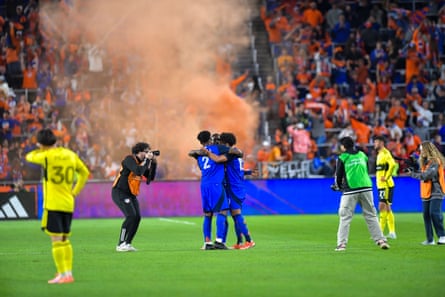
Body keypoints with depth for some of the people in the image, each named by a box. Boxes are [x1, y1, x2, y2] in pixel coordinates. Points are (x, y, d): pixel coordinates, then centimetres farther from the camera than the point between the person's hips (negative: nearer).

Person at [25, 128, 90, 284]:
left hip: (52, 205, -6)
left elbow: (29, 157, 7)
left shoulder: (47, 156, -11)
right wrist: (75, 191, 20)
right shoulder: (71, 155, 8)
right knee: (65, 240, 15)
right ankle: (68, 273, 15)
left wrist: (39, 150, 24)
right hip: (68, 204, 7)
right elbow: (85, 173, 19)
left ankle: (63, 274, -8)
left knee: (56, 240, -5)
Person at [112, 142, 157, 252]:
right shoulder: (129, 159, -14)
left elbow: (150, 177, 9)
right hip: (120, 192, -9)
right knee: (131, 216, -19)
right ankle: (121, 245, -16)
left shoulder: (141, 162, 11)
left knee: (137, 217, -1)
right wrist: (146, 160, -21)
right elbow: (138, 171, -31)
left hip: (131, 194, 9)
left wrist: (153, 163, 0)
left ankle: (127, 244, 6)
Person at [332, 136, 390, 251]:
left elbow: (339, 175, 5)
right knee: (371, 215, 9)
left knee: (345, 217, 0)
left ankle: (342, 243, -7)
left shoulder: (342, 158, 3)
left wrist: (338, 186, 26)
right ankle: (380, 240, 5)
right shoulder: (362, 155, 15)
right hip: (366, 188, 3)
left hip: (350, 190, -3)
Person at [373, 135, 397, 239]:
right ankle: (392, 232, 14)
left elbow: (393, 165, -28)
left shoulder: (385, 153, -13)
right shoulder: (380, 154, 18)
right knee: (387, 208, 11)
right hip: (381, 185, 10)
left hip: (386, 185, -10)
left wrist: (386, 177, -23)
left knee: (382, 207, -12)